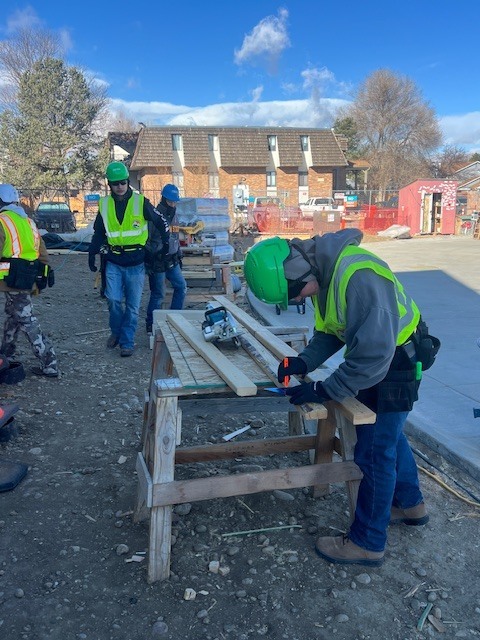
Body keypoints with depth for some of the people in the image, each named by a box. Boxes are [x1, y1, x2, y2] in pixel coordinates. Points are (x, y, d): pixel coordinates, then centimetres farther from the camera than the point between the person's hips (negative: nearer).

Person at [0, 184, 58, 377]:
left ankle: (49, 365, -5)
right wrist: (38, 280, 23)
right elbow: (43, 254, 16)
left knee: (27, 321, -5)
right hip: (29, 280, 8)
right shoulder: (28, 222, 15)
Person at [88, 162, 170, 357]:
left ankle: (127, 342, 15)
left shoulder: (141, 202, -4)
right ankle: (116, 332, 18)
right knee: (113, 299, -8)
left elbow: (161, 222, 8)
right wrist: (92, 254, 14)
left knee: (132, 305, 3)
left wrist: (166, 244, 11)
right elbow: (98, 232, 17)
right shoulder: (104, 204, 5)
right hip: (114, 262, 2)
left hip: (136, 262, -2)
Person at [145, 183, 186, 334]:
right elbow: (145, 240, -14)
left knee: (181, 287, 10)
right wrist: (149, 261, -15)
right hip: (157, 262, -8)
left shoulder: (174, 216, 12)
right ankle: (151, 326, 13)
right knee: (158, 294, -1)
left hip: (172, 261, 8)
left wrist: (179, 256, 21)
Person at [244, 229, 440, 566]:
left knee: (374, 450, -1)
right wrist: (304, 361, -11)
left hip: (398, 363, -9)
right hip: (378, 356, 9)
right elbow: (329, 330, 5)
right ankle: (410, 504, 46)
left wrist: (323, 391, -28)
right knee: (388, 434, 24)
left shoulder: (358, 276, -36)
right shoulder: (322, 269, -6)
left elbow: (372, 355, -36)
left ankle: (367, 543, 17)